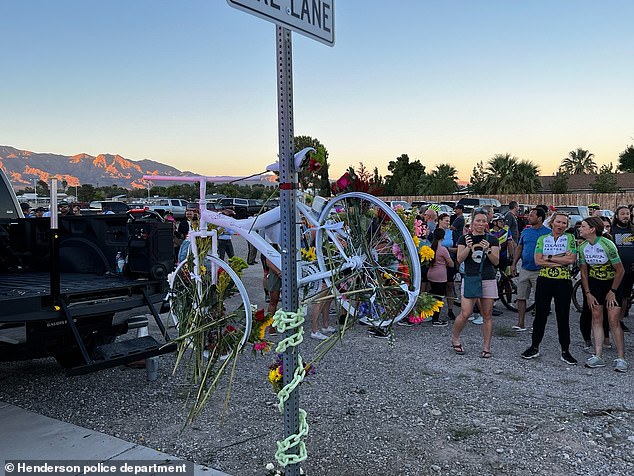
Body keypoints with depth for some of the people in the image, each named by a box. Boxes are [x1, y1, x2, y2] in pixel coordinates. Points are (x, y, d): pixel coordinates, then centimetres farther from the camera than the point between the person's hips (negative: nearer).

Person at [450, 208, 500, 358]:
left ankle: (486, 347, 11)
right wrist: (468, 247, -19)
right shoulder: (465, 238, 5)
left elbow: (496, 261, 1)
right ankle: (455, 338, 16)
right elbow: (460, 259, -3)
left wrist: (488, 250, -16)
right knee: (465, 314, -8)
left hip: (488, 281, 1)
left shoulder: (492, 240, 7)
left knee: (487, 315, 3)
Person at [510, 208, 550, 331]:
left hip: (539, 271, -5)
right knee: (521, 297, 6)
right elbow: (519, 248, 15)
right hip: (524, 269, 5)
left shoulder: (548, 233, -5)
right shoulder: (525, 232, 11)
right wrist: (514, 264, 7)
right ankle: (520, 323, 12)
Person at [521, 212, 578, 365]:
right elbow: (538, 261, -6)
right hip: (544, 280, 1)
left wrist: (549, 258, -11)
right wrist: (562, 260, -12)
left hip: (564, 282, -1)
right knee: (540, 314, 5)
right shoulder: (542, 239, 7)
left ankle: (565, 351, 14)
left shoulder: (570, 238, 4)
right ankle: (534, 347, 16)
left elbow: (572, 259, -10)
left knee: (563, 317, 4)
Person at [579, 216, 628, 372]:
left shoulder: (607, 245, -22)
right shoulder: (583, 247, -5)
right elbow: (584, 272, 4)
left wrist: (612, 292, -11)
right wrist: (588, 294, 0)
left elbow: (620, 271, -16)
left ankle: (620, 358, 0)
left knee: (613, 321, -9)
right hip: (594, 283, 5)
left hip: (612, 283, -5)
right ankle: (598, 356, 6)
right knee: (596, 318, 2)